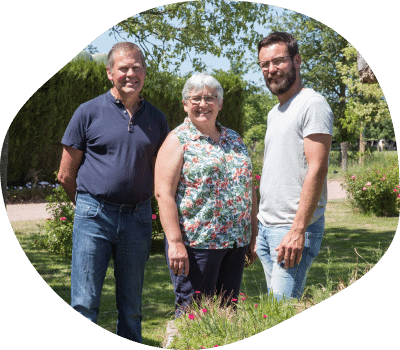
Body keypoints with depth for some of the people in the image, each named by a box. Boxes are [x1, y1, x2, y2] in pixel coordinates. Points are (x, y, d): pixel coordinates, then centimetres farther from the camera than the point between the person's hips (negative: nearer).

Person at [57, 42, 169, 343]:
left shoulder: (157, 119, 8)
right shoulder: (89, 112, -1)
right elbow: (66, 174, 4)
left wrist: (138, 204, 14)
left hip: (138, 218, 3)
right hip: (94, 216, -3)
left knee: (132, 307, 10)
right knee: (84, 304, -4)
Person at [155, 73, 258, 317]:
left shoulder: (235, 140, 16)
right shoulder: (178, 141, -3)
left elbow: (249, 189, 19)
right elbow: (164, 193, -11)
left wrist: (253, 236, 13)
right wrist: (175, 242, -19)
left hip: (236, 242, 6)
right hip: (195, 242, -6)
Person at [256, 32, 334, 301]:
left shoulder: (312, 104, -10)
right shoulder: (275, 113, 19)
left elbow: (317, 170, -18)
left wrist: (298, 230, -23)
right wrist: (261, 225, 16)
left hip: (294, 229, -9)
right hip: (266, 228, 9)